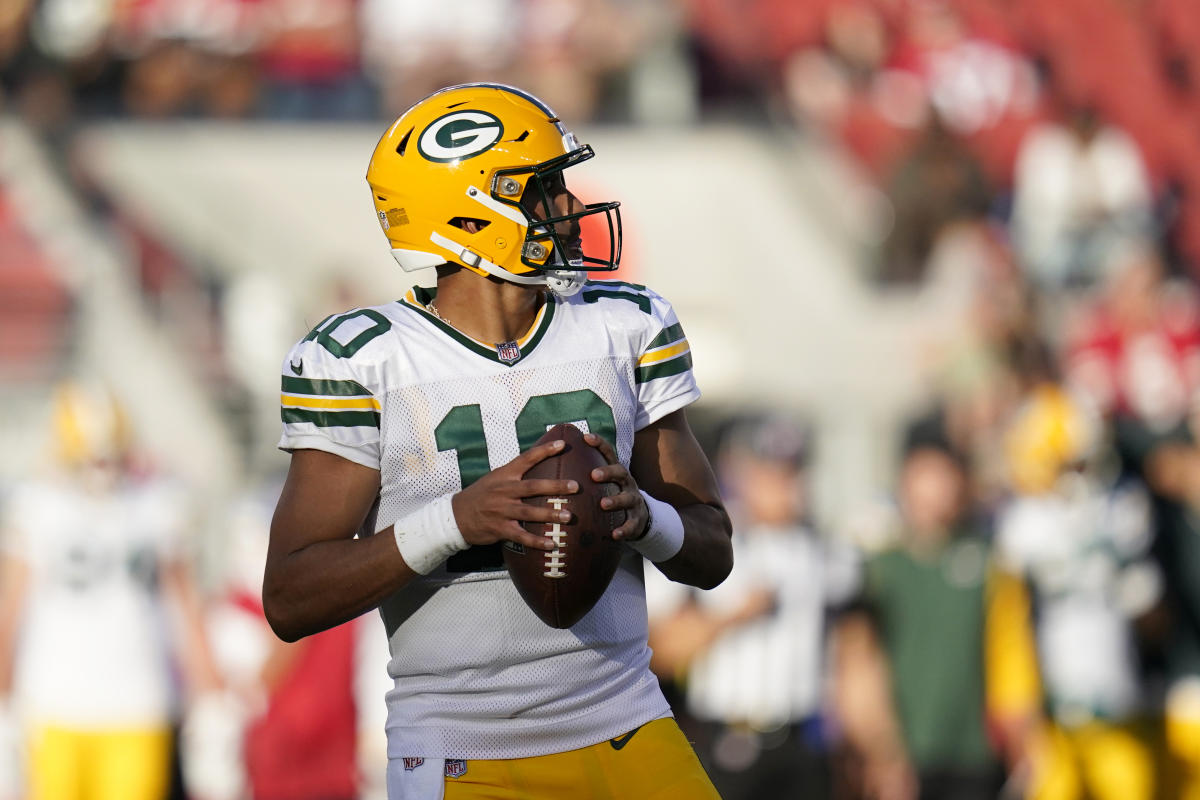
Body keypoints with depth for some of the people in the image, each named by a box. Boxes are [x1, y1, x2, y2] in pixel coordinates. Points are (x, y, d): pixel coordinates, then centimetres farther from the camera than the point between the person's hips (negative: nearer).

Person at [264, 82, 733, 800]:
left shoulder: (629, 330, 6)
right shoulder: (361, 362, -7)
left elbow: (713, 552, 9)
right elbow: (289, 600, -11)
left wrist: (641, 513, -14)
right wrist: (457, 520, -24)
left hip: (629, 738, 3)